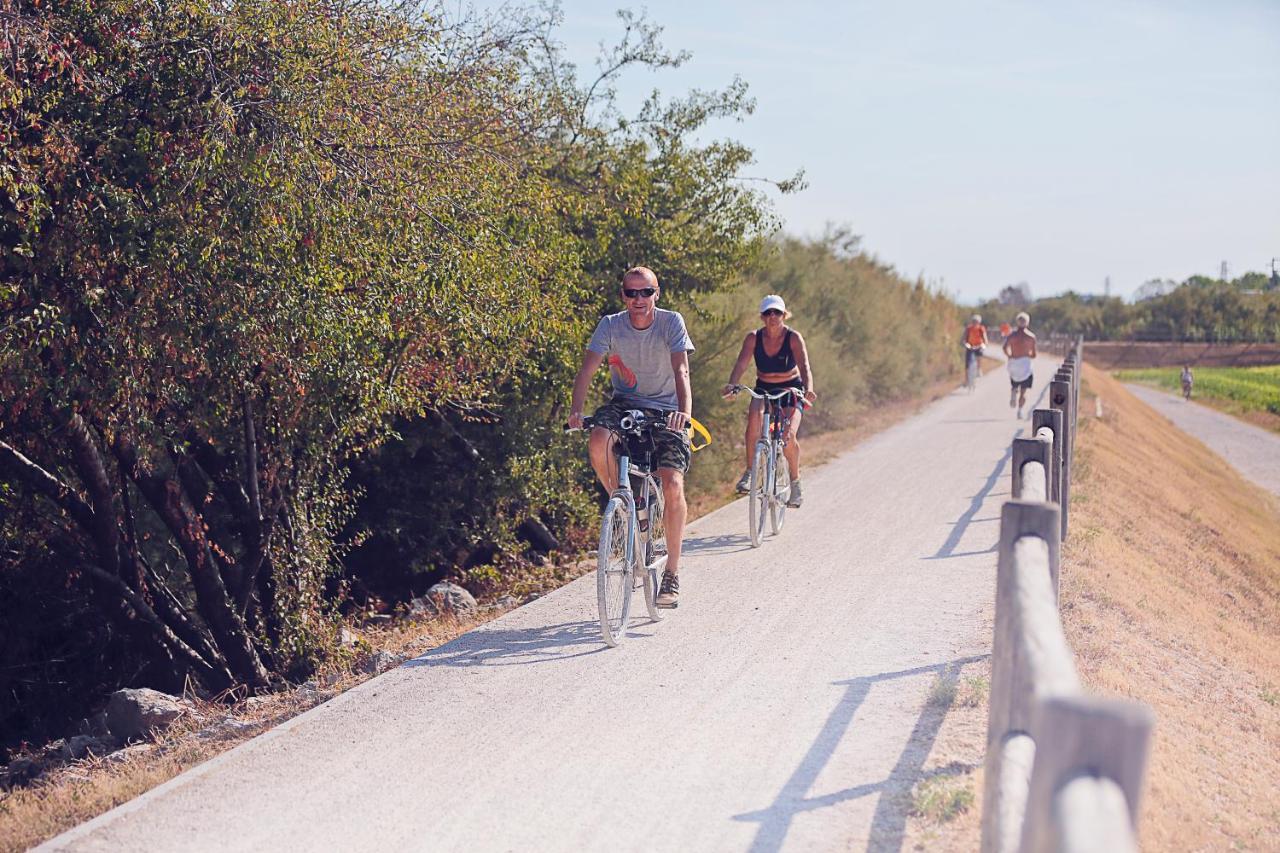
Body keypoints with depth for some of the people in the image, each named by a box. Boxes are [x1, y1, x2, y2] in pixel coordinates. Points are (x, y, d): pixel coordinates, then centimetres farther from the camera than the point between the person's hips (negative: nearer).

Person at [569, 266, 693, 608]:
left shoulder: (671, 322, -12)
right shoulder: (611, 325, -8)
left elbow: (681, 370, -23)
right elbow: (587, 368, -17)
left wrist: (684, 411, -42)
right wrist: (576, 409, -35)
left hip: (665, 409, -1)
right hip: (624, 403, 2)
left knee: (673, 485, -19)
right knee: (598, 442, -33)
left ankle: (672, 573, -7)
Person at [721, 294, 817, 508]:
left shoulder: (794, 338, -17)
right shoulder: (753, 338, -12)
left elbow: (804, 366, -29)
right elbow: (741, 364, -23)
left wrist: (808, 389, -48)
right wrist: (731, 384, -43)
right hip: (763, 388, 2)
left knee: (789, 436, -20)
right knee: (754, 416, -30)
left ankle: (795, 482, 2)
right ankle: (750, 471, -20)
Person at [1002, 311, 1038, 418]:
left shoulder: (1012, 335, 0)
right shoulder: (1031, 337, 0)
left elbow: (1005, 347, -16)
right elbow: (1033, 355, 2)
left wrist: (1009, 356, 1)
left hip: (1013, 364, 1)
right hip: (1025, 364, -1)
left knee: (1014, 386, 21)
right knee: (1023, 391, 3)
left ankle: (1013, 392, -12)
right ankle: (1020, 410, -11)